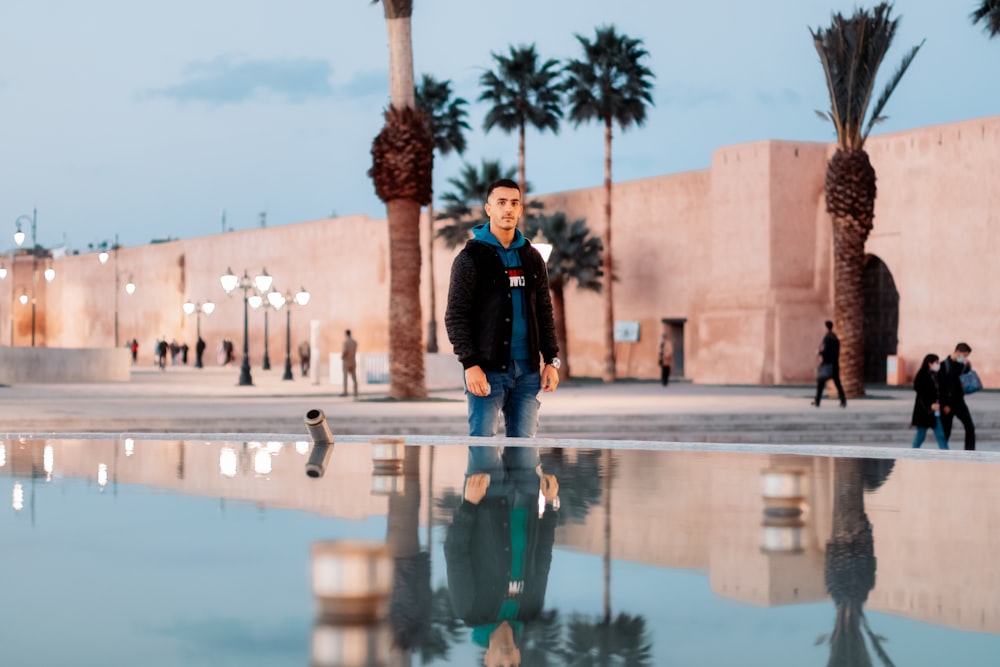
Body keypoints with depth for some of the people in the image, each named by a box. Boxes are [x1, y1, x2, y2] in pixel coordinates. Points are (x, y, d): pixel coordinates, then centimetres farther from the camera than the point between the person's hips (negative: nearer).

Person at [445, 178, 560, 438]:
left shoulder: (532, 258, 14)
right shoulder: (471, 258, -2)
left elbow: (545, 313, 17)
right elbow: (455, 317, -6)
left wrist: (551, 359, 7)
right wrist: (470, 364, -15)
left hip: (527, 370, 5)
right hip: (488, 370, -5)